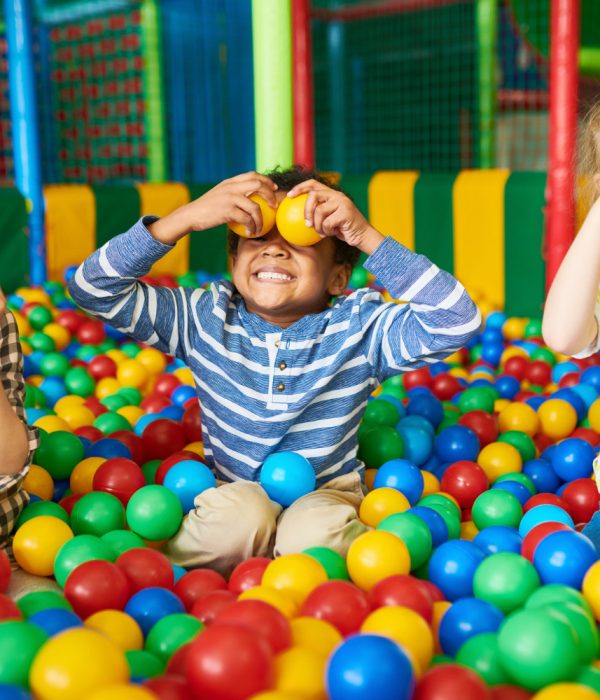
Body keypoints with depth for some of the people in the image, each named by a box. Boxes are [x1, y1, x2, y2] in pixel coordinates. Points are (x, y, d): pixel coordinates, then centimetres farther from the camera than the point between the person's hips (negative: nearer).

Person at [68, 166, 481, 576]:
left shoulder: (360, 326, -10)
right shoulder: (204, 318, -6)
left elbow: (457, 321, -25)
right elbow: (94, 288, -13)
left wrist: (367, 236, -30)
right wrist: (187, 218, -25)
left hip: (326, 496, -1)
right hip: (232, 494, 1)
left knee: (315, 534, -34)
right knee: (235, 516, -33)